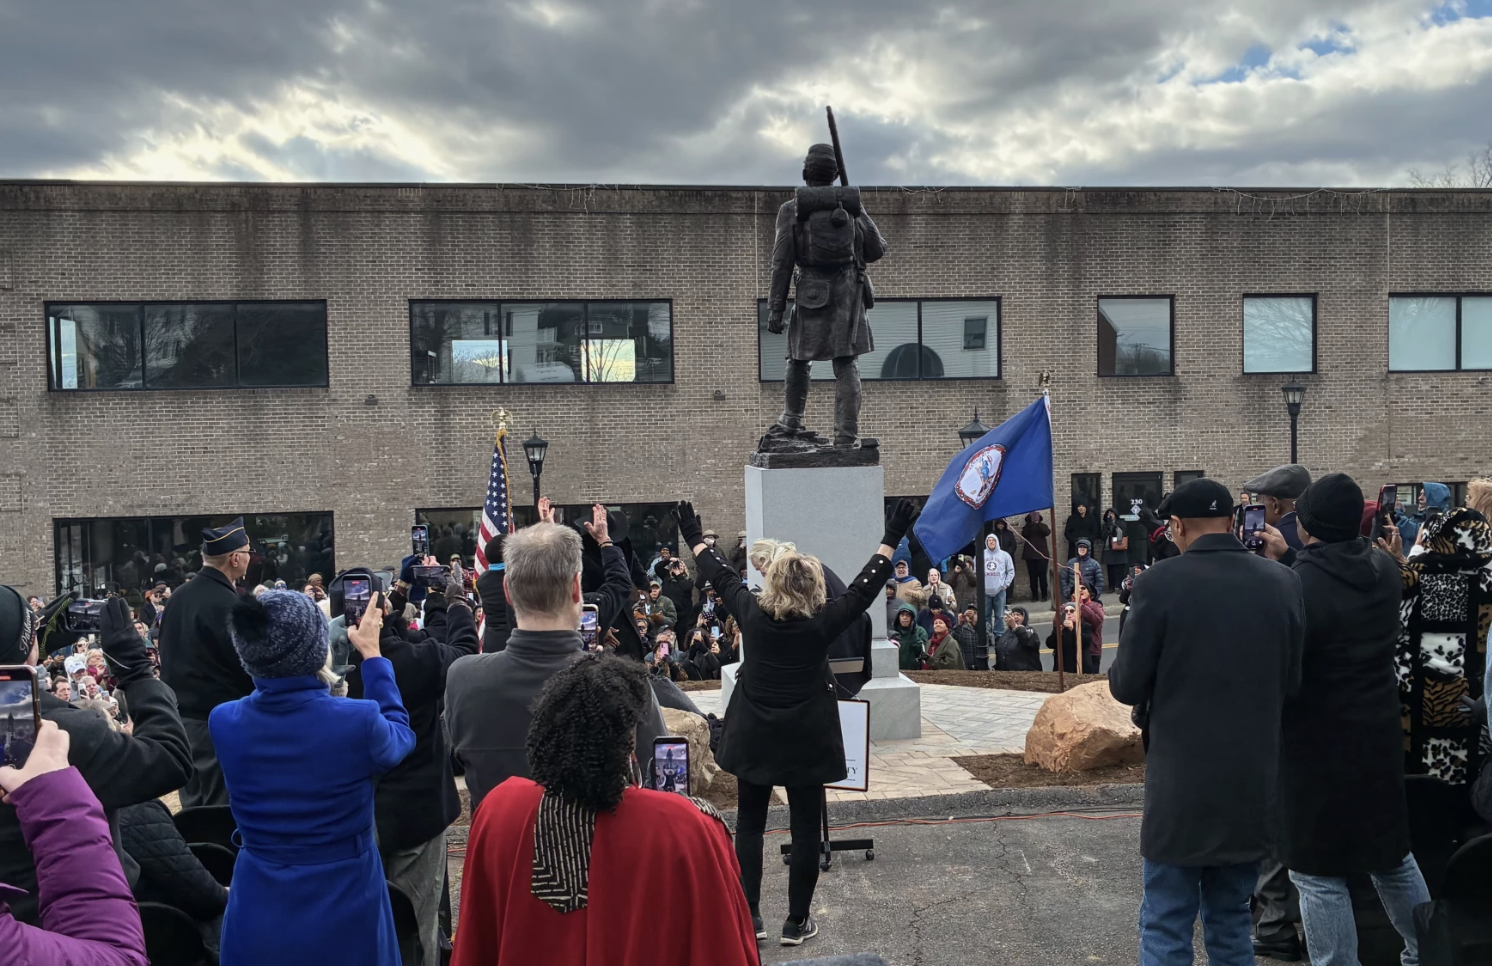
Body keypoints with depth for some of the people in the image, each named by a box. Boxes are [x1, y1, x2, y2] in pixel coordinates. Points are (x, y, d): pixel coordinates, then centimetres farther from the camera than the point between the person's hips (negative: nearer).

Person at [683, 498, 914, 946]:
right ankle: (796, 922, 15)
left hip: (754, 736, 3)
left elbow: (723, 578, 6)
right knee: (805, 828, 8)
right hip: (806, 739, -2)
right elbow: (862, 588, -7)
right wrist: (891, 540, 1)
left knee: (749, 822, 14)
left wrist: (695, 539, 20)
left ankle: (748, 916, 17)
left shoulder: (752, 615, -7)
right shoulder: (821, 623, -13)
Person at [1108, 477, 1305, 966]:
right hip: (1253, 779, 5)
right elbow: (1291, 681, 6)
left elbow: (1127, 687, -11)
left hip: (1181, 780, -4)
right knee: (1232, 923, 19)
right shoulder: (1284, 582, -2)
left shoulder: (1158, 583, -15)